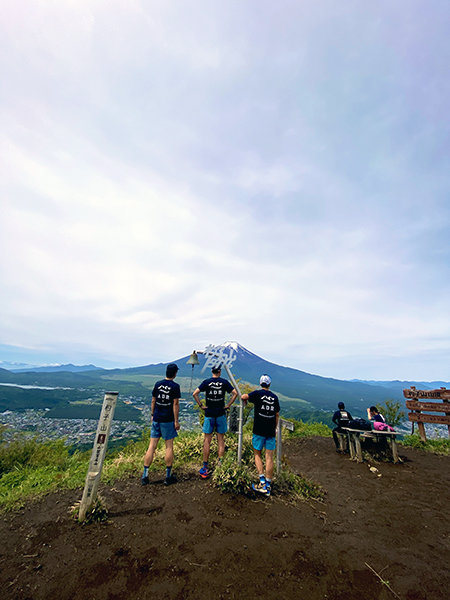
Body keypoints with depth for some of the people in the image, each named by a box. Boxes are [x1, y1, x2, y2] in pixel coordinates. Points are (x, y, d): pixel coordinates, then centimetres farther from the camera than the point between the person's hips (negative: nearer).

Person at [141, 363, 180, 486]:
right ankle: (168, 476, 18)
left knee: (152, 446, 11)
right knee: (169, 446, 8)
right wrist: (176, 421, -6)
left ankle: (145, 476, 18)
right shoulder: (175, 386, -12)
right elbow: (176, 404, -12)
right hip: (168, 420, -4)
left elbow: (153, 401, 8)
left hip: (156, 419, 4)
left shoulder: (157, 384, 2)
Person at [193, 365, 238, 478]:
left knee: (207, 440, 7)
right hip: (221, 414, 1)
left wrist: (201, 405, -3)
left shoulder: (206, 382, -4)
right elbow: (235, 393, -3)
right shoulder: (224, 382, -2)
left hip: (209, 414, 0)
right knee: (221, 440, 11)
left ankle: (205, 468, 14)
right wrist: (228, 405, 1)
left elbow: (195, 394, -11)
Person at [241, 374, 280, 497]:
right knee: (269, 457, 9)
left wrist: (245, 400, 4)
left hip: (259, 430, -3)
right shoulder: (275, 397, 6)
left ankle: (262, 482, 5)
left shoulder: (258, 393, -7)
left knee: (257, 454, 12)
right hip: (271, 431, 3)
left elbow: (244, 396, -19)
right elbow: (277, 415, 12)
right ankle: (268, 486, 14)